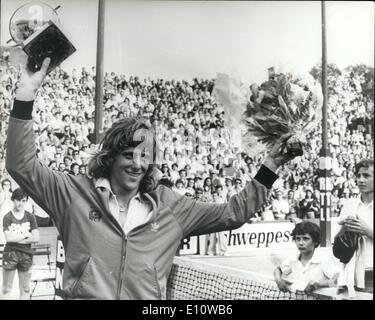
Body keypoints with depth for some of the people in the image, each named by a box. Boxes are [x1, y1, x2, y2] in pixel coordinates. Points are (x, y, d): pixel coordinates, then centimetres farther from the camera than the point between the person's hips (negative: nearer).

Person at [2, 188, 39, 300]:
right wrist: (26, 234, -6)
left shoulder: (30, 217, 4)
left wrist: (17, 239, -8)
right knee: (7, 288, 2)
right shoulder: (7, 217, -2)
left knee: (25, 289, 6)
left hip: (26, 254, 2)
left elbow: (36, 238, -3)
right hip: (10, 254, -2)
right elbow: (8, 238, -12)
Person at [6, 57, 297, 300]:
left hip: (151, 305, 2)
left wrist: (270, 167, 7)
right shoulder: (75, 193, 6)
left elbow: (233, 214, 13)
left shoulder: (168, 205, 11)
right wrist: (26, 94, -8)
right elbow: (22, 165, 0)